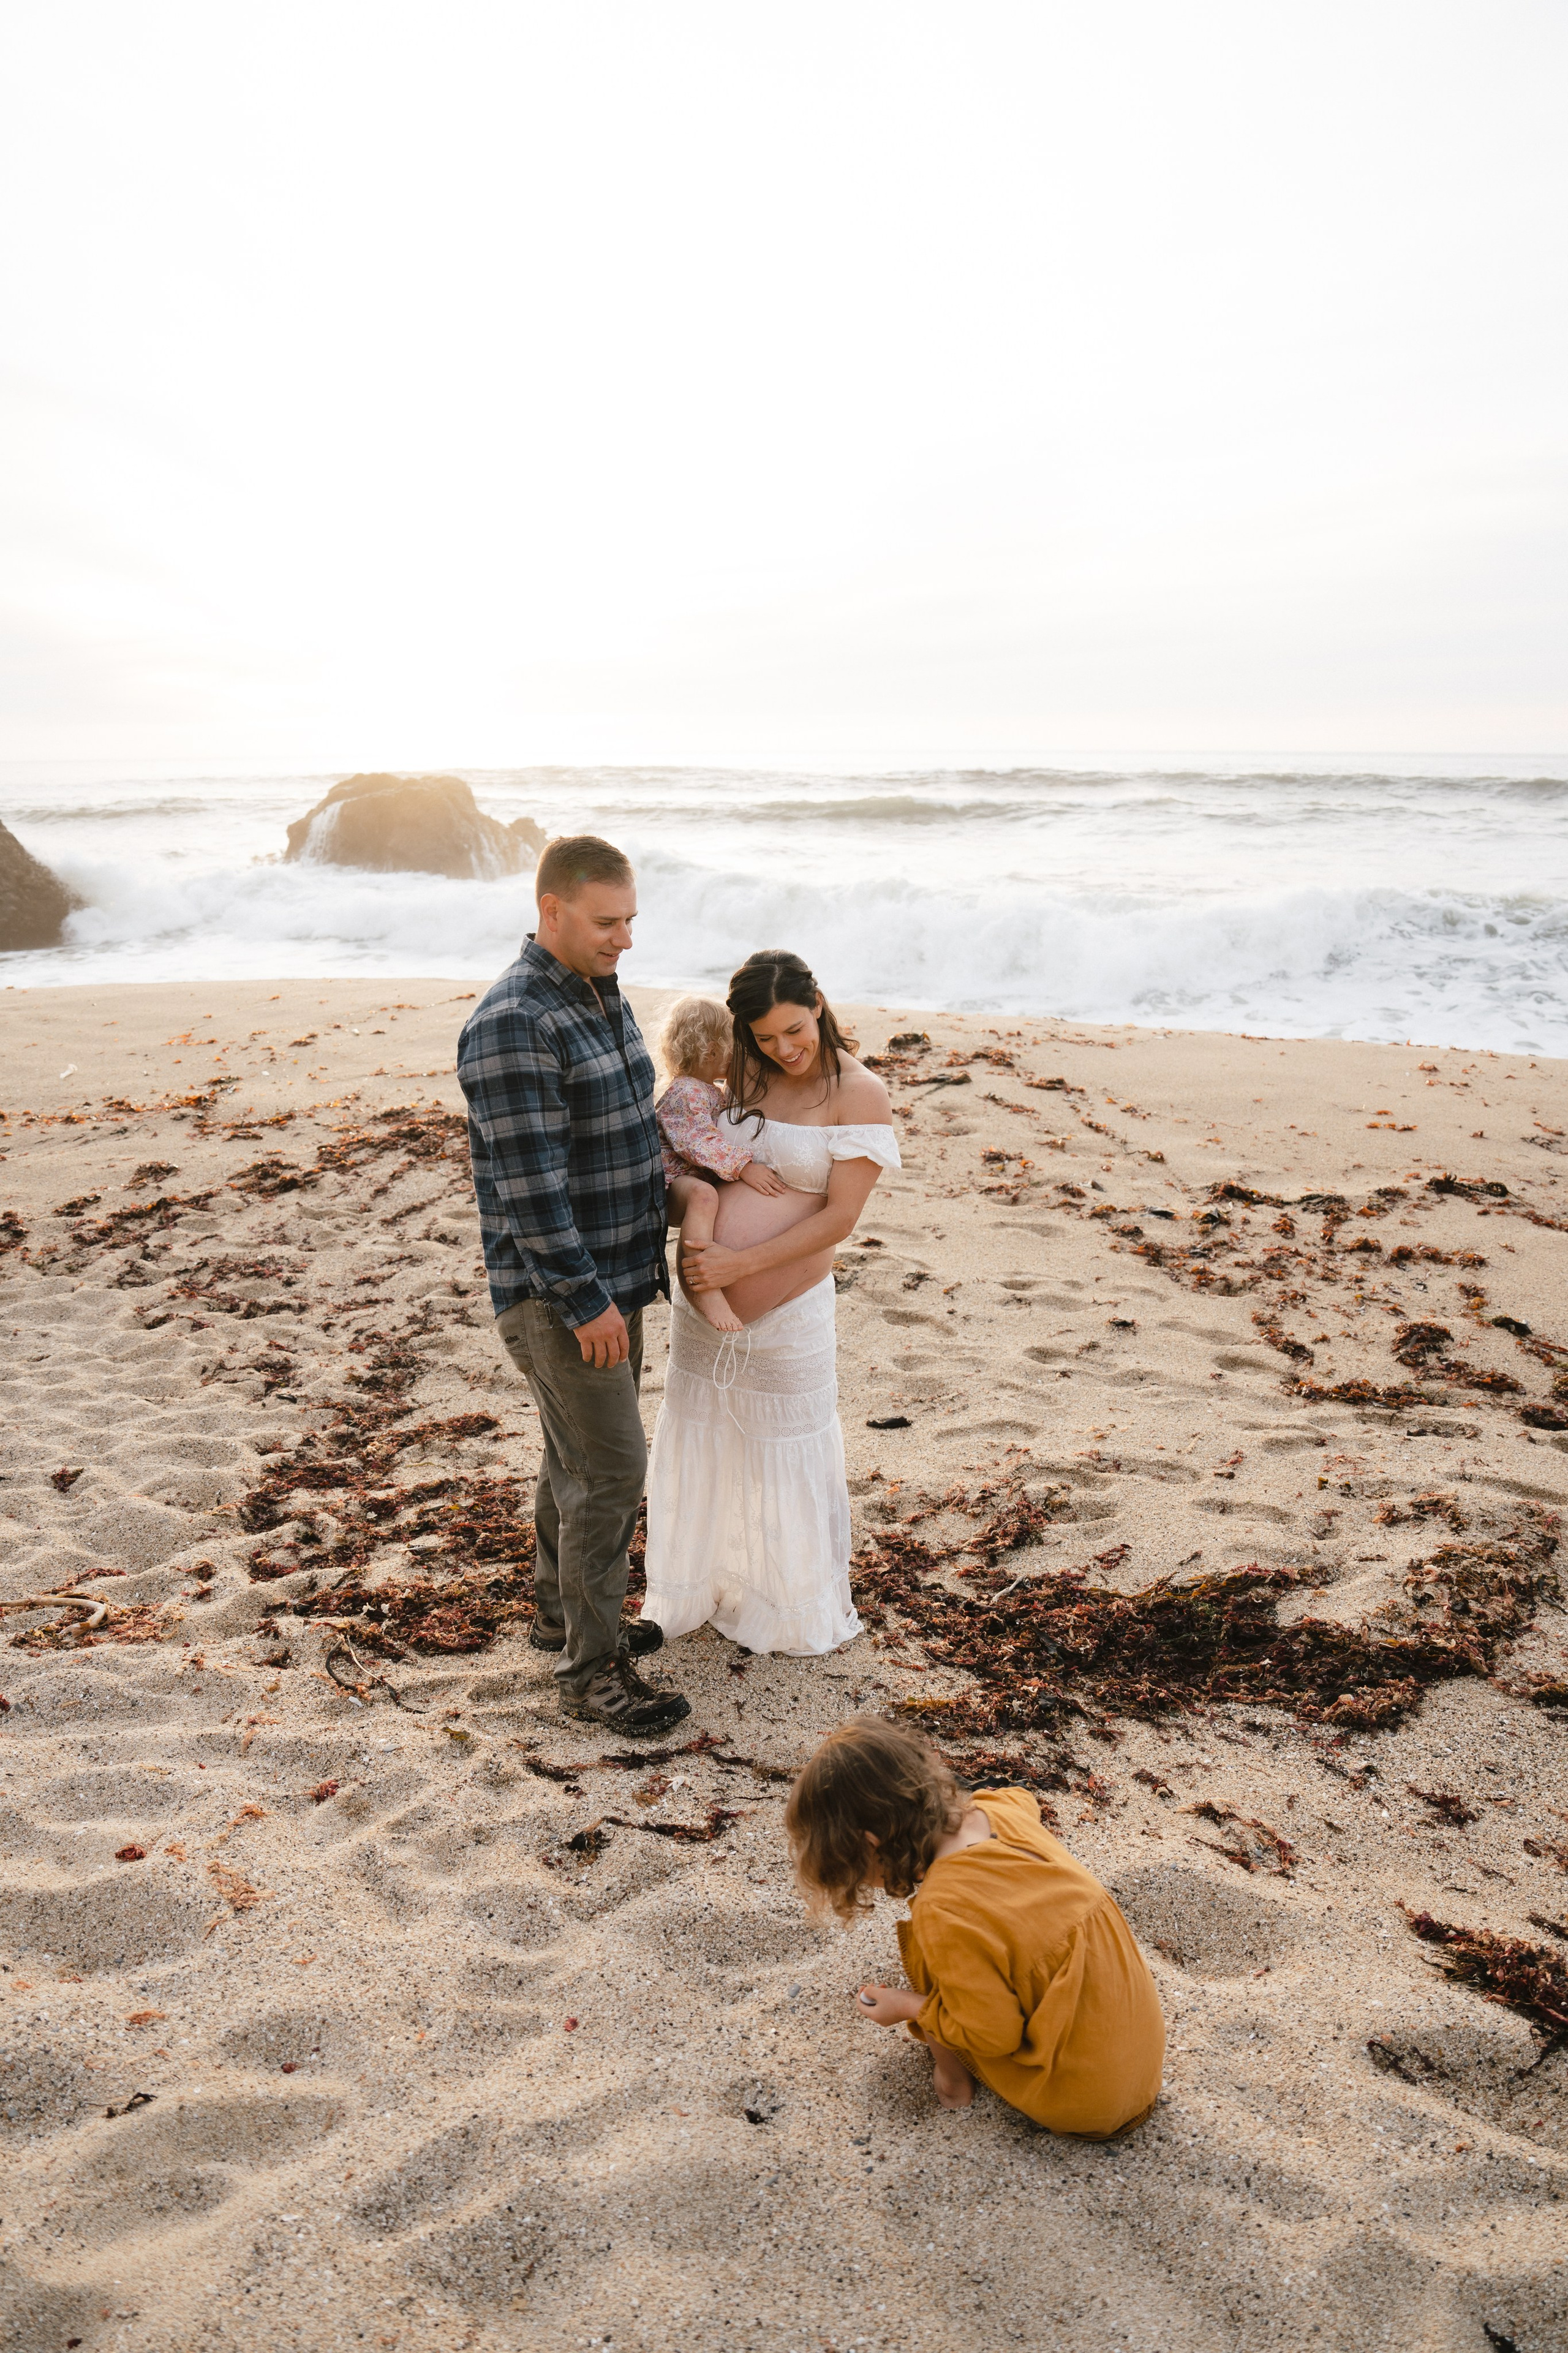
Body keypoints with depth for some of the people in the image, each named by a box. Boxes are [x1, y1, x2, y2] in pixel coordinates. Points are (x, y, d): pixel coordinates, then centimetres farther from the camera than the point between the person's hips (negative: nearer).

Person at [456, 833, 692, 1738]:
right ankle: (592, 1671, 8)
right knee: (610, 1470, -5)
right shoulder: (512, 1023, -20)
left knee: (580, 1459, 20)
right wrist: (585, 1299, -21)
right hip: (558, 1293, -9)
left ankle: (564, 1611, 37)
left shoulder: (605, 997, 10)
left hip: (613, 1278, 9)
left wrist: (647, 1259, 17)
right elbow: (529, 1181, -23)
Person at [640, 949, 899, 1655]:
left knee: (784, 1464, 12)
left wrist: (741, 1263, -21)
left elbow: (839, 1217, -15)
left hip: (787, 1316, -5)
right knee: (699, 1451, 19)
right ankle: (699, 1592, 42)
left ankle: (796, 1606, 34)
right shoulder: (740, 1075, 4)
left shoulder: (859, 1094, -11)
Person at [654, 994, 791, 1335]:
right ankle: (706, 1291, -50)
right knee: (703, 1195, -41)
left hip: (704, 1178, 11)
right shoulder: (684, 1093, -16)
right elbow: (699, 1143, -27)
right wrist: (743, 1166, -32)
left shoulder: (711, 1092, 20)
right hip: (673, 1183, -11)